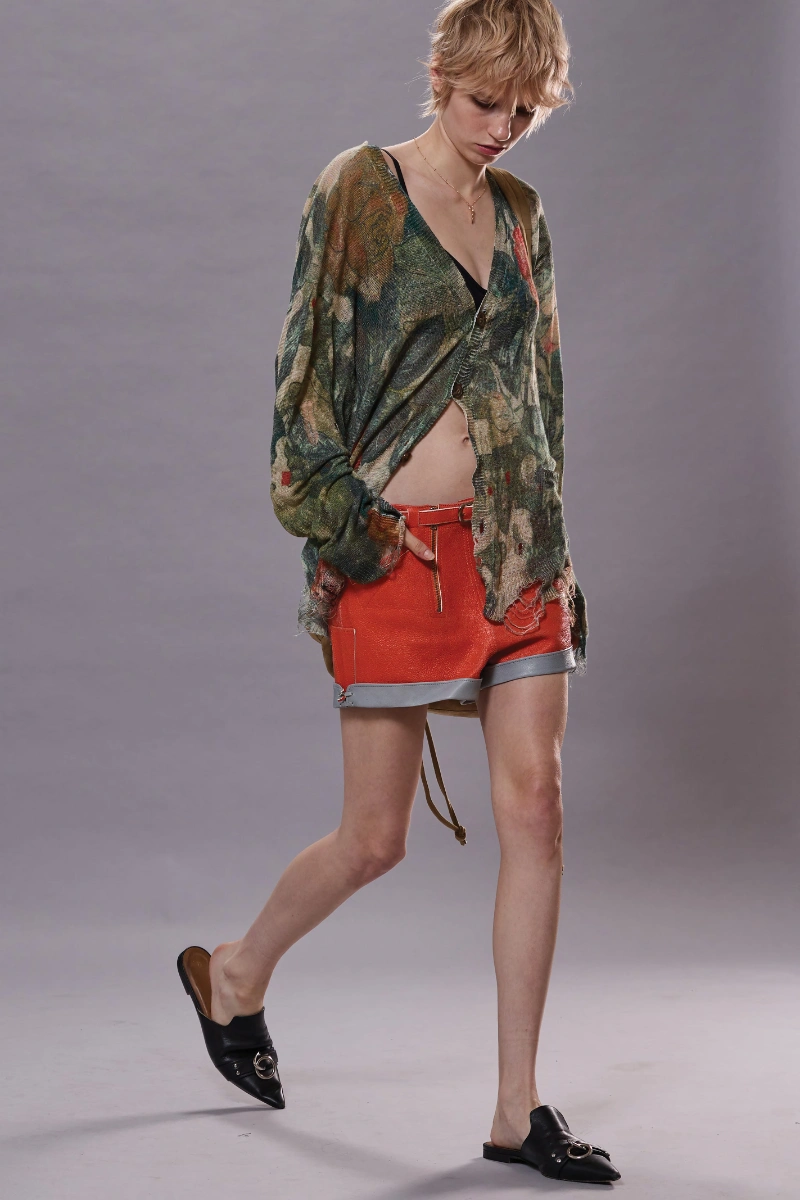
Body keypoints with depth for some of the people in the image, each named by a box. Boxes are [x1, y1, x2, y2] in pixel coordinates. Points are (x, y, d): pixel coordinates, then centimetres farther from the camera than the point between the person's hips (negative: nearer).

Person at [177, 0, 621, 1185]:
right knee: (376, 837, 1)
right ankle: (235, 973, 32)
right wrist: (337, 520, -11)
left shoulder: (521, 211, 13)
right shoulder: (358, 188, -3)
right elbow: (307, 360, -5)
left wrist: (553, 542, 14)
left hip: (515, 543, 5)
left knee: (536, 809, -2)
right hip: (400, 546, -5)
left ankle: (519, 1112, 6)